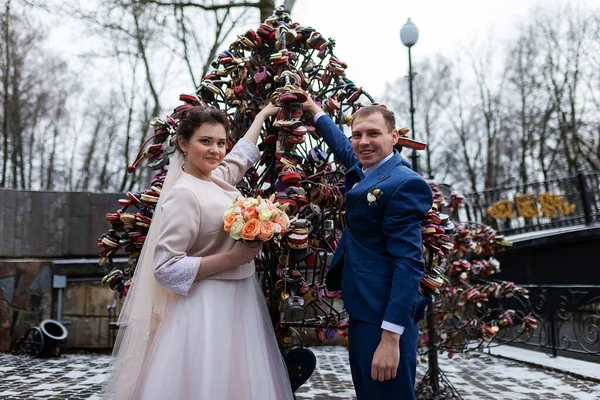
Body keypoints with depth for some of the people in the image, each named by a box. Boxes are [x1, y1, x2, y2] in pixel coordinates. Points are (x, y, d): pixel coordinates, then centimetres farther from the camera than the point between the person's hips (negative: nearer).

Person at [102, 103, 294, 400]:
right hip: (209, 308, -8)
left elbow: (243, 153, 27)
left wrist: (262, 114, 39)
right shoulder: (184, 194, -18)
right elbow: (166, 268, -21)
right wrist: (233, 257, -21)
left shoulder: (217, 179, 5)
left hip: (238, 300, 8)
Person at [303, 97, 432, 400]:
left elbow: (408, 262, -22)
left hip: (385, 316, -9)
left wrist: (391, 336, -24)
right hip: (363, 309, 9)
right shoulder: (362, 167, 8)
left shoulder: (404, 183, -17)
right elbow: (341, 145, 31)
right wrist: (314, 109, 43)